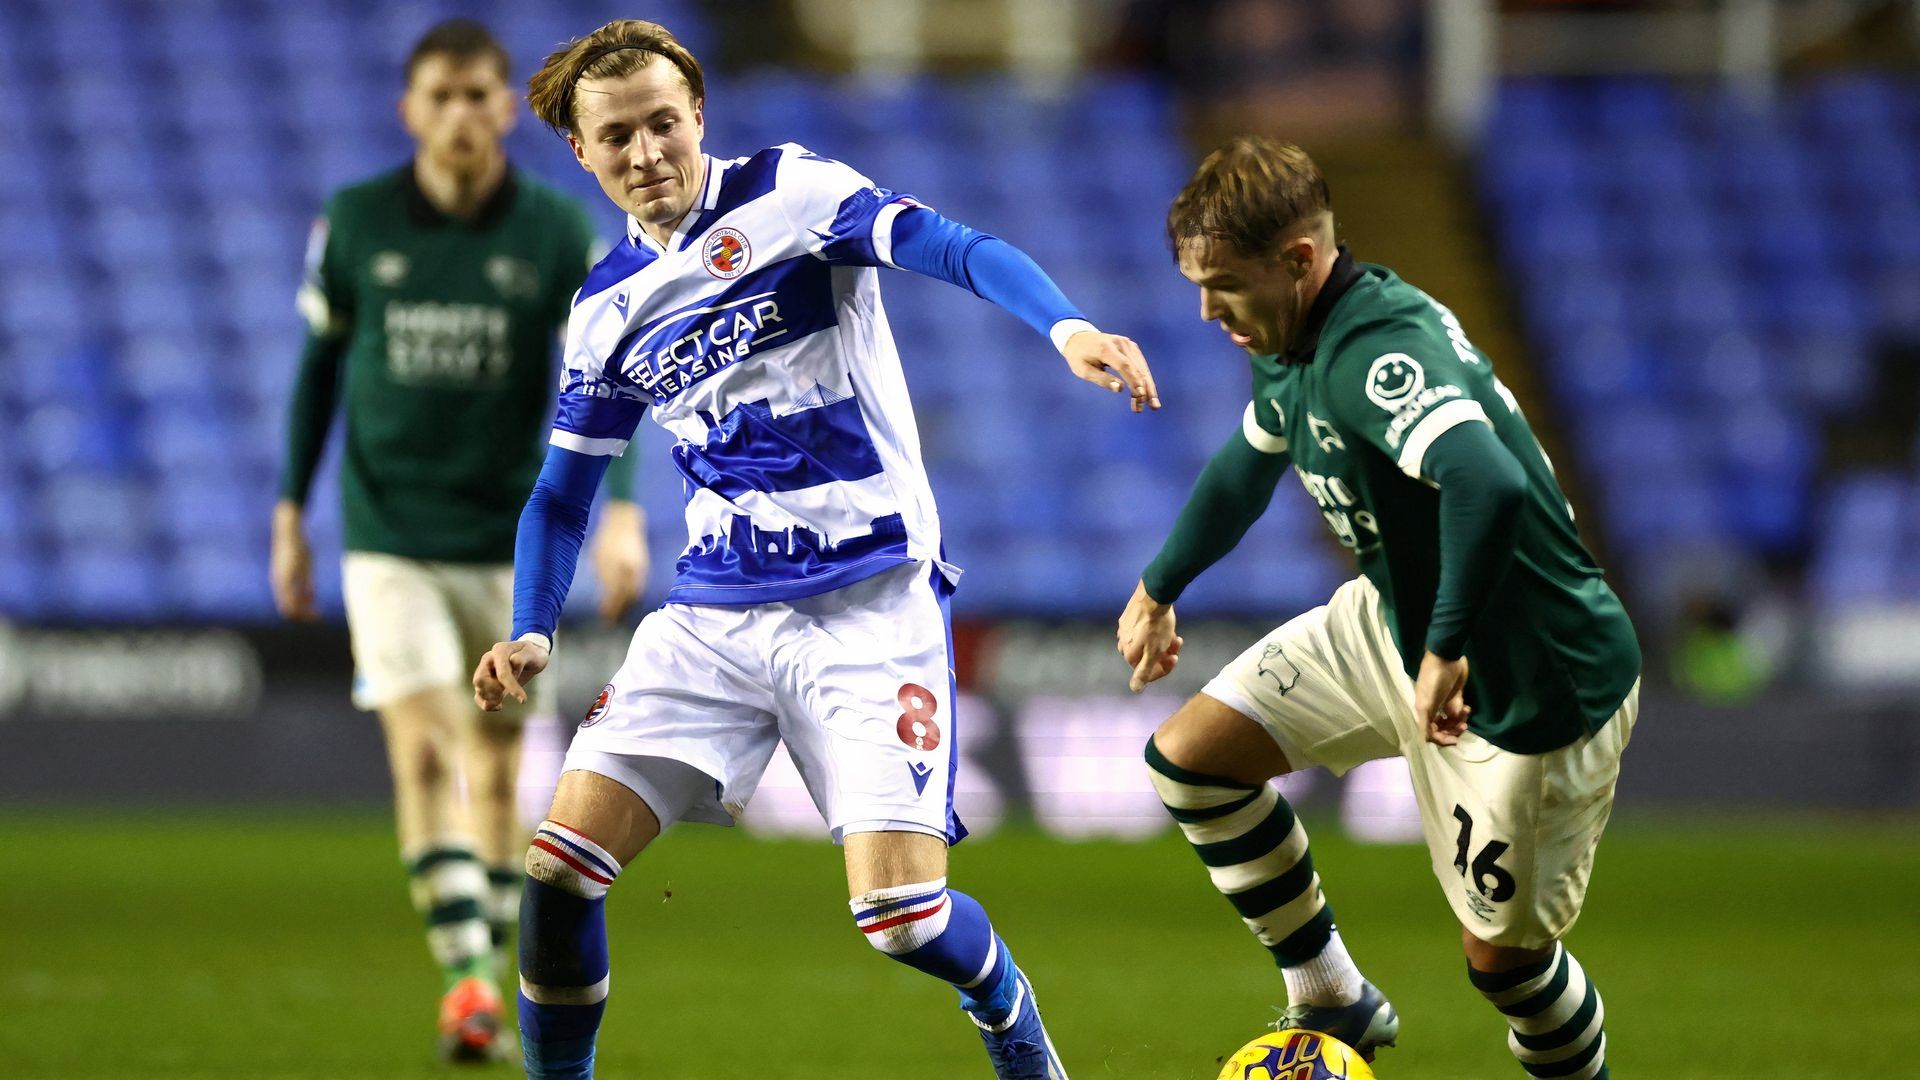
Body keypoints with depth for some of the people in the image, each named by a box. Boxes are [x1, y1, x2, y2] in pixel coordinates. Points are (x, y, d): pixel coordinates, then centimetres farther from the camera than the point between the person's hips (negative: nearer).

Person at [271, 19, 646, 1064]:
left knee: (494, 763, 8)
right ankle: (467, 979, -20)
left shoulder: (559, 232, -4)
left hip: (512, 541, 1)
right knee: (423, 751, -15)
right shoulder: (354, 224, -2)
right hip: (389, 536, -1)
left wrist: (621, 508, -20)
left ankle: (489, 979, 21)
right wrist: (290, 515, 10)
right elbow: (319, 367, 9)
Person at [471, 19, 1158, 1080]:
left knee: (899, 908, -14)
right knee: (559, 861, -11)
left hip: (872, 603, -5)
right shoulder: (607, 308, 10)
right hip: (713, 616, 5)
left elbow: (956, 249, -20)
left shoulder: (787, 194, -5)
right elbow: (562, 493, 19)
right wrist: (530, 634, 1)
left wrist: (1066, 325, -39)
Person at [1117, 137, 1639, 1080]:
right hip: (1396, 625, 9)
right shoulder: (1292, 342, 0)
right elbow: (1250, 463, 22)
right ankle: (1331, 1003, 18)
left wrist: (1447, 650, -41)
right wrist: (1160, 588, 36)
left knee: (1502, 952, 2)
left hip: (1536, 684, -9)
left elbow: (1489, 486, -49)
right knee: (1190, 757, 5)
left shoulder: (1377, 353, -32)